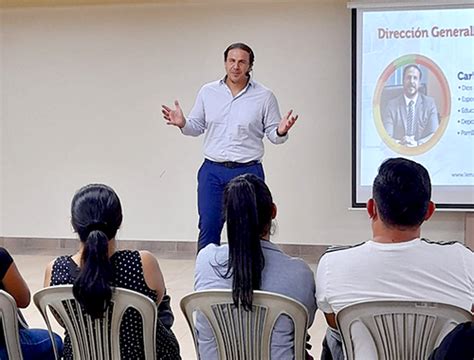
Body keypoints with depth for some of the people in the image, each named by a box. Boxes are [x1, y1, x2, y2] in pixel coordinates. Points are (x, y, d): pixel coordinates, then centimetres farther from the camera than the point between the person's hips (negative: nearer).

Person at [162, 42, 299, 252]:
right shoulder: (208, 92, 7)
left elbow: (272, 134, 3)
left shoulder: (264, 97, 1)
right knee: (208, 227, 3)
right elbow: (197, 127, 11)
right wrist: (182, 124, -9)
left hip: (248, 172, -1)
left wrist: (281, 132, -19)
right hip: (212, 171, 2)